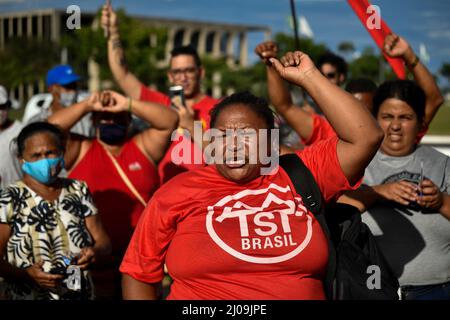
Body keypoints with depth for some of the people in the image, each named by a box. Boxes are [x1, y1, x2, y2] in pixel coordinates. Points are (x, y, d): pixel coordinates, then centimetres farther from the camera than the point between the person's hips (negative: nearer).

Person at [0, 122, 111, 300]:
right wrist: (27, 274, -29)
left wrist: (95, 251, -19)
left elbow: (103, 241, 2)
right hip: (27, 295, -4)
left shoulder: (78, 191, 2)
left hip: (81, 294, 4)